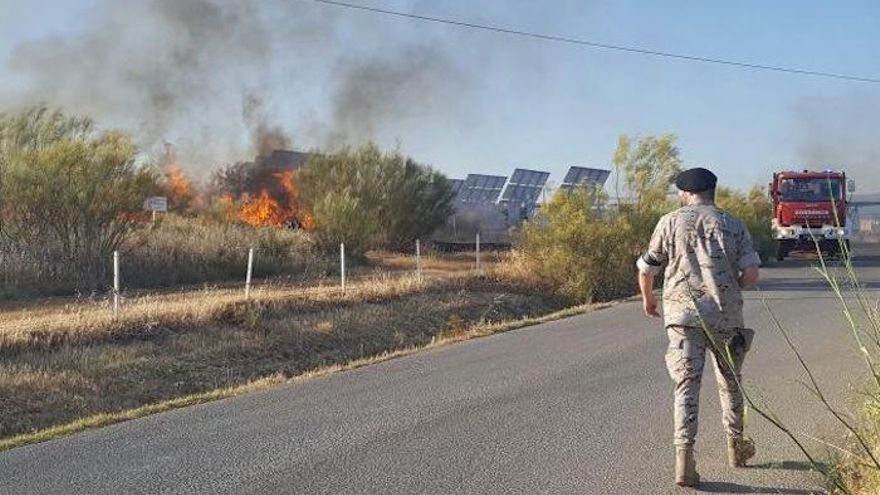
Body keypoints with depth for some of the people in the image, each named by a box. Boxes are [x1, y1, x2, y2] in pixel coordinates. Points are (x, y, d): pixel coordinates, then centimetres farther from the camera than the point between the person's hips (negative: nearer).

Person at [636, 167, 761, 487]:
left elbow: (646, 269, 7)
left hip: (682, 313, -1)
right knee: (730, 380, 20)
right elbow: (751, 274, -2)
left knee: (686, 384, -4)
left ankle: (684, 456, -16)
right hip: (726, 315, 2)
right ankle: (735, 445, 33)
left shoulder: (670, 222, 3)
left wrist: (647, 300, 26)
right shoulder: (733, 225, 6)